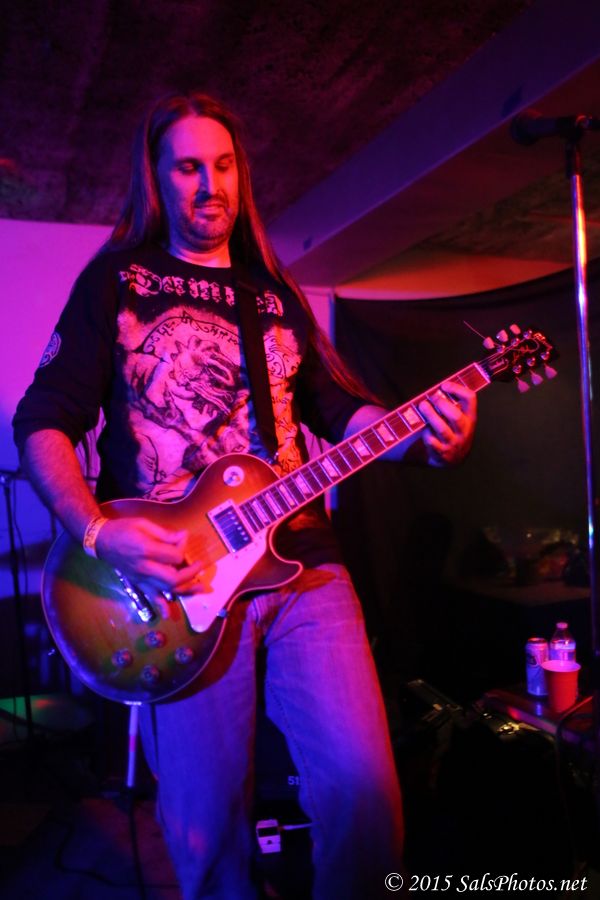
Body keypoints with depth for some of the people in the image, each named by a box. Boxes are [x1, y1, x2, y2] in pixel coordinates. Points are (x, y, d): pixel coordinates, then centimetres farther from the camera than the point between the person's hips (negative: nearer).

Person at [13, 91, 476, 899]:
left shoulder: (277, 296, 19)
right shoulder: (115, 281, 8)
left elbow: (342, 408, 15)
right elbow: (43, 422, 2)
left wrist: (427, 435, -5)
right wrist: (98, 532, -15)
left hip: (301, 561, 3)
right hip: (177, 578, -2)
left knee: (364, 787, -7)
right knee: (204, 828, 1)